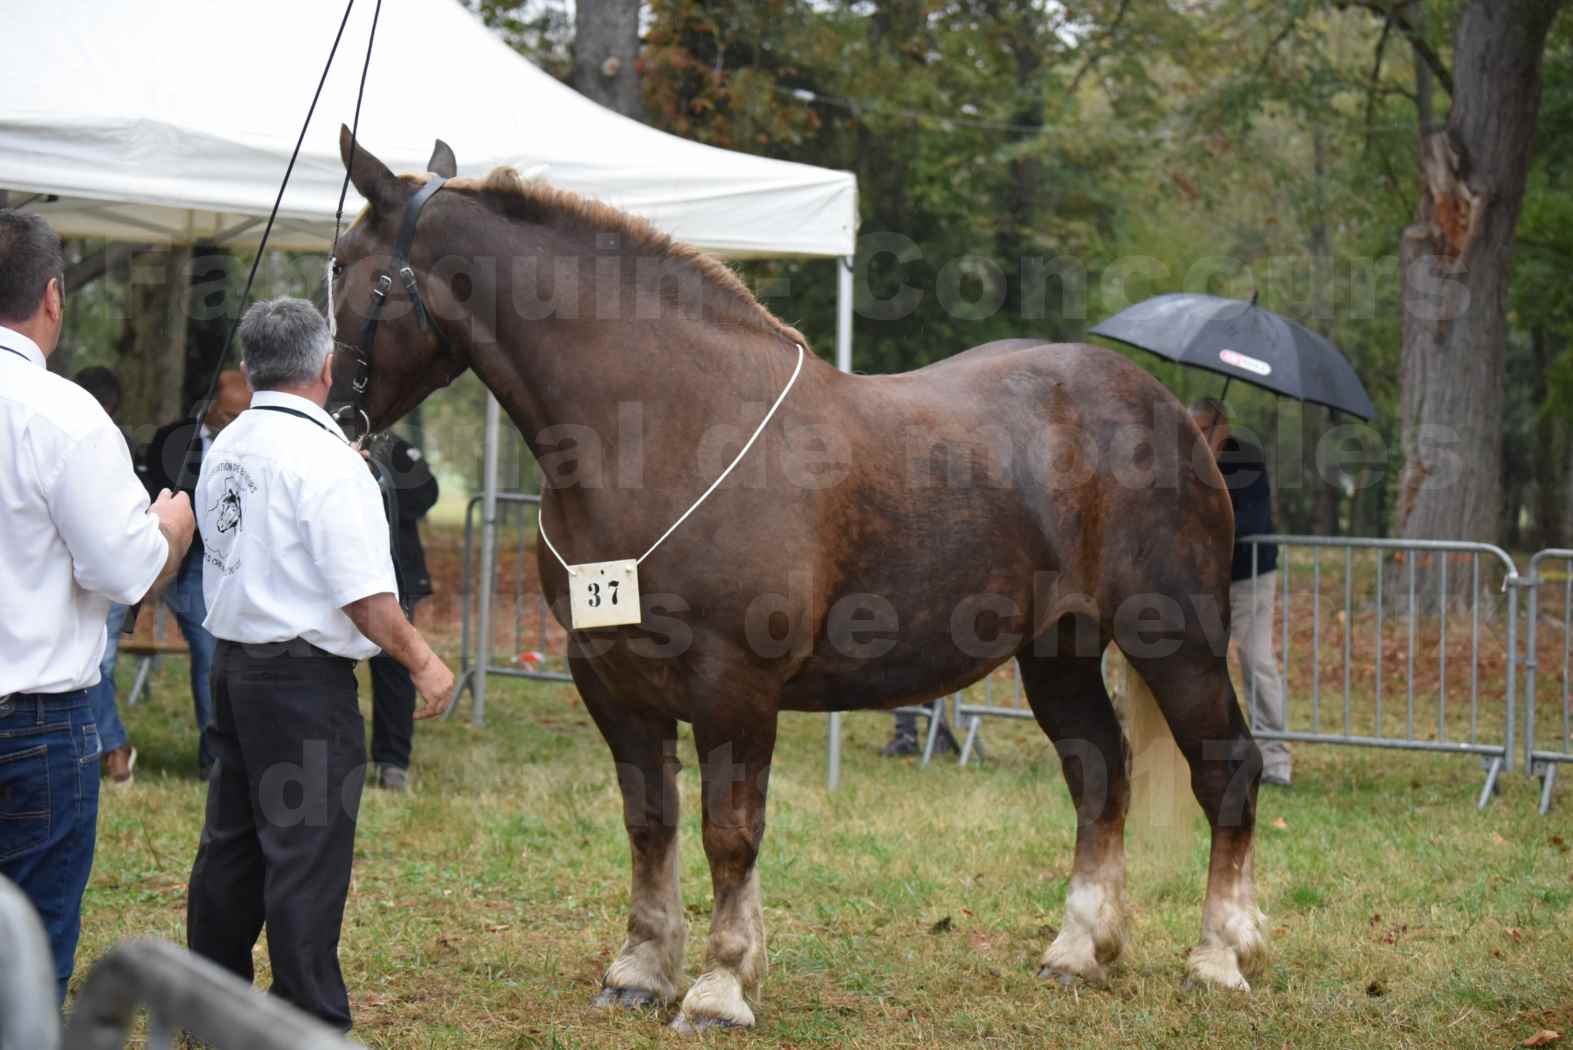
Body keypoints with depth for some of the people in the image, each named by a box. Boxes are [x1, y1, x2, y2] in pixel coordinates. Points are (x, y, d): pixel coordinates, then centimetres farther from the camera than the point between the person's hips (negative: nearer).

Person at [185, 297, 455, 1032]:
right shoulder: (324, 458, -17)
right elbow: (364, 595, -20)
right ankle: (312, 1022, -1)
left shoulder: (225, 448, 8)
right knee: (308, 852, -4)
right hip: (305, 678, -9)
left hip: (233, 661, 9)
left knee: (232, 841, 16)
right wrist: (422, 661, -9)